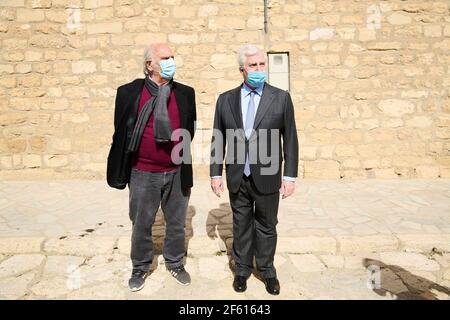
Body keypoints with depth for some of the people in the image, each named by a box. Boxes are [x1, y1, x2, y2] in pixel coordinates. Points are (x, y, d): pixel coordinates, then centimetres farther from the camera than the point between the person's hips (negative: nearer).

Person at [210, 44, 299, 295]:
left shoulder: (281, 98, -1)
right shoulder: (225, 99, 3)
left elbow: (290, 139, -1)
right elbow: (218, 140, 5)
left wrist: (290, 176, -5)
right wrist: (216, 173, 2)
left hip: (267, 177, -1)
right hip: (237, 178, 1)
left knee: (266, 226, 13)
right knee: (241, 225, 14)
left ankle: (267, 271, 33)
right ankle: (242, 269, 33)